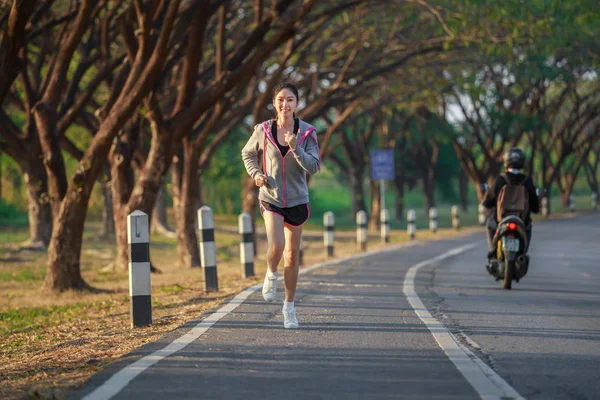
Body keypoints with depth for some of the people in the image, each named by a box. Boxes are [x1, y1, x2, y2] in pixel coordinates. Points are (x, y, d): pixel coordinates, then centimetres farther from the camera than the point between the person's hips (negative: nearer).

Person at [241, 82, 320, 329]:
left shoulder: (307, 132, -7)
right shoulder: (264, 131, -6)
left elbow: (314, 167, -13)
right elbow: (248, 154, 11)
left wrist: (296, 148, -27)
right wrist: (255, 173, -7)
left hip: (297, 200, 1)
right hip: (271, 198, -1)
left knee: (292, 255, 10)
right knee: (276, 247, -24)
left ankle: (289, 308, 24)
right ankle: (271, 275, 12)